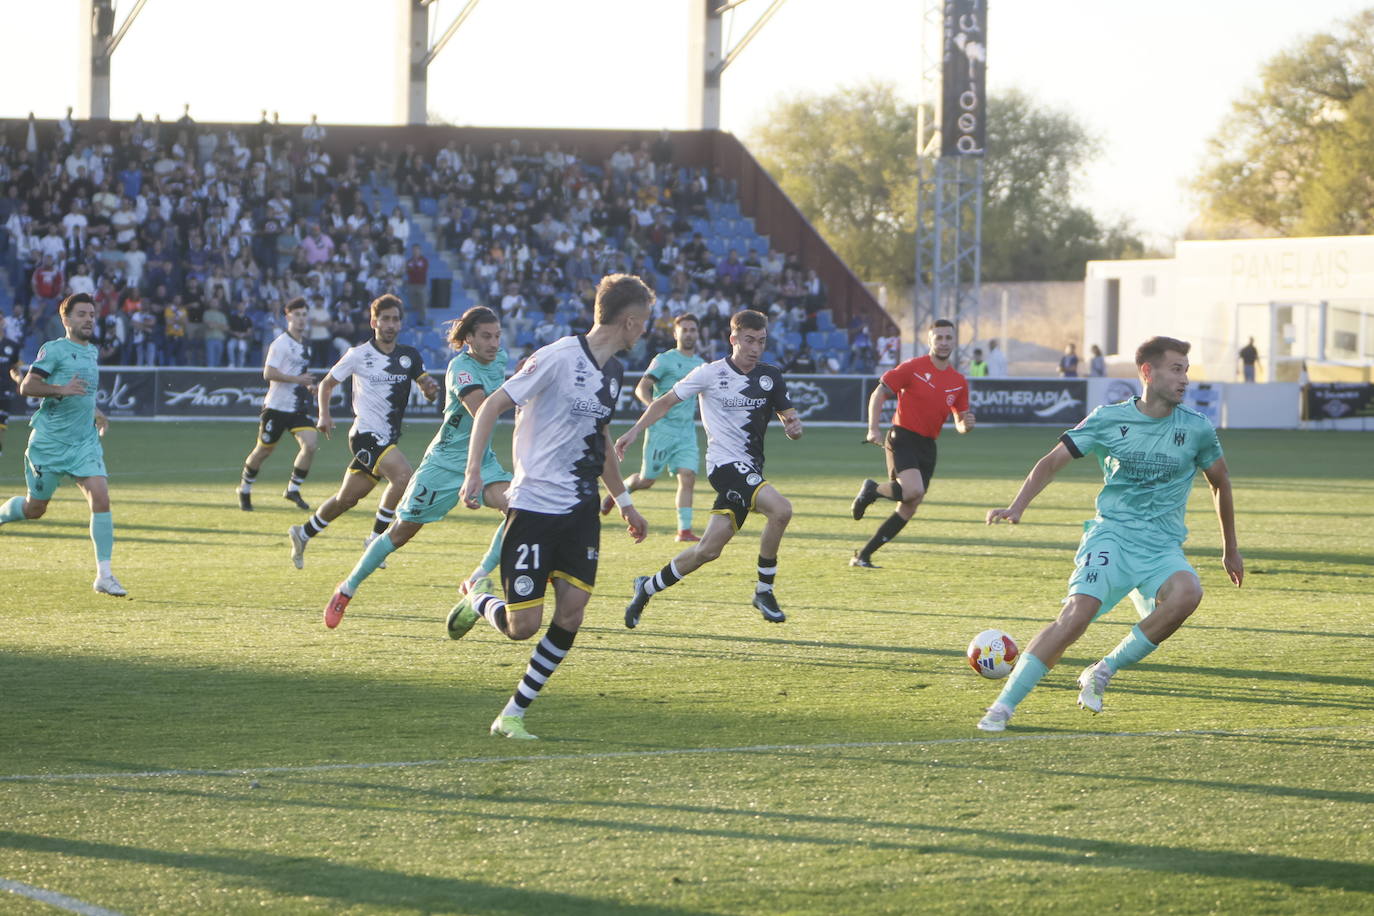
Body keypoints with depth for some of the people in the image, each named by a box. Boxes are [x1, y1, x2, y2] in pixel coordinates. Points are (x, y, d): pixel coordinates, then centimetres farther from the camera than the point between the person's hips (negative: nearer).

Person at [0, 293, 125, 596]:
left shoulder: (92, 351, 14)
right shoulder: (54, 349, -8)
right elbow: (26, 387, -16)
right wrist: (61, 390, -28)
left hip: (85, 442, 5)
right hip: (49, 443, -5)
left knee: (101, 497, -14)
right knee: (34, 508, 6)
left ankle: (104, 575, -13)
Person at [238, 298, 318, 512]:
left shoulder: (305, 345, 12)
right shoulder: (280, 344, -13)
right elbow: (268, 373, -21)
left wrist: (309, 385, 11)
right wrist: (298, 378, -26)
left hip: (298, 408, 6)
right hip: (276, 406, -6)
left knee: (311, 443, -14)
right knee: (264, 450, 5)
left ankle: (293, 489, -1)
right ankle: (244, 489, 28)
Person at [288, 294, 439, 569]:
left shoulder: (410, 356, 7)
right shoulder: (359, 355, -4)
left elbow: (427, 389, 4)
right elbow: (327, 383, 6)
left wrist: (431, 389, -20)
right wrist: (324, 415, -9)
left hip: (389, 438, 5)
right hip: (366, 433, -5)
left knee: (346, 499, 13)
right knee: (403, 475, -27)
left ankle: (303, 534, 33)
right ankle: (376, 538, -16)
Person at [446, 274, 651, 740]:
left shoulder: (613, 370, 13)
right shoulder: (558, 357, -13)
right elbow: (492, 406, -11)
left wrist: (624, 500, 30)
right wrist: (473, 472, -20)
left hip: (581, 509, 7)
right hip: (534, 506, -7)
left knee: (572, 610, -7)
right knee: (523, 626, -10)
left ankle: (513, 714, 4)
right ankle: (479, 599, 26)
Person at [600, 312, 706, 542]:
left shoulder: (701, 365, 14)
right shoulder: (664, 360, -4)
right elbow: (641, 388, -12)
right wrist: (654, 406, -29)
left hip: (687, 431, 5)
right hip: (661, 429, -5)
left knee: (688, 477, -11)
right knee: (646, 480, 1)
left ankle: (685, 530, -11)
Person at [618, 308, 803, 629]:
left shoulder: (771, 377, 8)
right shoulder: (710, 374, -4)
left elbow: (789, 415, 15)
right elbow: (666, 401, 4)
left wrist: (793, 426, -10)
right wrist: (635, 431, -4)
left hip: (750, 468, 6)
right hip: (725, 462, -6)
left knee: (709, 548, -2)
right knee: (780, 509, -27)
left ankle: (648, 588, 18)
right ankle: (764, 591, -13)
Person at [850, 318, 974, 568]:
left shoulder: (959, 382, 10)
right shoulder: (913, 368, -6)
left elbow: (959, 422, 16)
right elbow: (879, 394, -4)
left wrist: (966, 424, -9)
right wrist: (873, 429, -15)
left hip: (927, 447, 6)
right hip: (903, 438, -6)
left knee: (908, 509, 2)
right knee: (913, 490, -29)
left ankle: (863, 555, 12)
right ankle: (872, 490, 1)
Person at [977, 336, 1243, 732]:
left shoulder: (1197, 429, 4)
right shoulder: (1108, 419, 1)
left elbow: (1220, 482, 19)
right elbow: (1052, 461, 6)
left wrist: (1230, 549, 25)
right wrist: (1017, 506, -10)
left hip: (1162, 547, 2)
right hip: (1110, 533, -2)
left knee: (1187, 593, -32)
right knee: (1078, 612, -26)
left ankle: (1104, 671, -15)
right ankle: (1003, 706, -18)